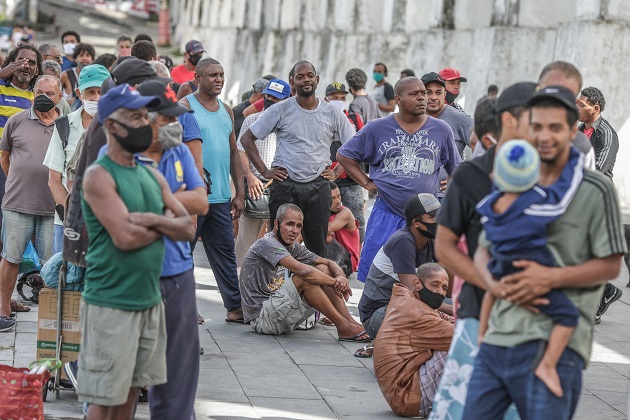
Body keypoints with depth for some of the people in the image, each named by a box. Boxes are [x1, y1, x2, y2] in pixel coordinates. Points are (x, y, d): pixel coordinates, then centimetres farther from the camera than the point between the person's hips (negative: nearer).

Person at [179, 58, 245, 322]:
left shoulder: (226, 111, 15)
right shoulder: (186, 107, -6)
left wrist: (240, 193, 14)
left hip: (221, 196, 7)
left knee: (225, 252, 8)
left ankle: (235, 307, 11)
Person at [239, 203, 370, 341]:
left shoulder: (294, 247, 10)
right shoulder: (267, 244, -17)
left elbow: (329, 263, 11)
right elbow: (301, 270, -29)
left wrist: (341, 276, -12)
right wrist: (335, 282, -19)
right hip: (260, 318, -9)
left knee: (323, 269, 1)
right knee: (305, 278, -26)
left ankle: (351, 323, -10)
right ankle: (343, 327, -23)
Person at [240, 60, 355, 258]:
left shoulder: (332, 113, 6)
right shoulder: (280, 110, 1)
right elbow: (247, 138, 5)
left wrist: (336, 171, 4)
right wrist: (264, 171, -1)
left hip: (318, 186, 2)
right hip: (285, 185, -2)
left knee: (318, 246, 2)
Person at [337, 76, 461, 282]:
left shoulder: (442, 130, 5)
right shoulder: (377, 129, 2)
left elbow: (456, 170, 17)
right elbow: (344, 155, 11)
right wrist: (366, 182, 3)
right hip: (386, 213, -1)